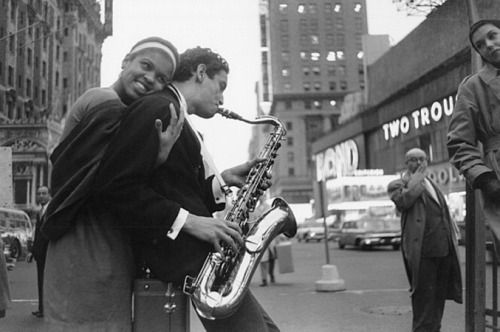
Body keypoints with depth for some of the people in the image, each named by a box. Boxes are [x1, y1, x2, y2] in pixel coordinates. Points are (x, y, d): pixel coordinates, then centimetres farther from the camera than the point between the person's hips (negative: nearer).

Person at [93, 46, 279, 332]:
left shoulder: (175, 116, 20)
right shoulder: (157, 108, -10)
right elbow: (115, 186, -20)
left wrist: (222, 180, 8)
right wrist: (187, 220, -21)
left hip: (196, 250, 10)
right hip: (181, 251, -10)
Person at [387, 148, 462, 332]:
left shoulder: (432, 184, 25)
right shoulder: (398, 184, 1)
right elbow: (403, 200, -22)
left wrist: (453, 239, 19)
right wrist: (417, 178, -9)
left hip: (444, 248, 7)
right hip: (422, 248, -7)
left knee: (439, 294, 13)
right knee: (424, 295, -4)